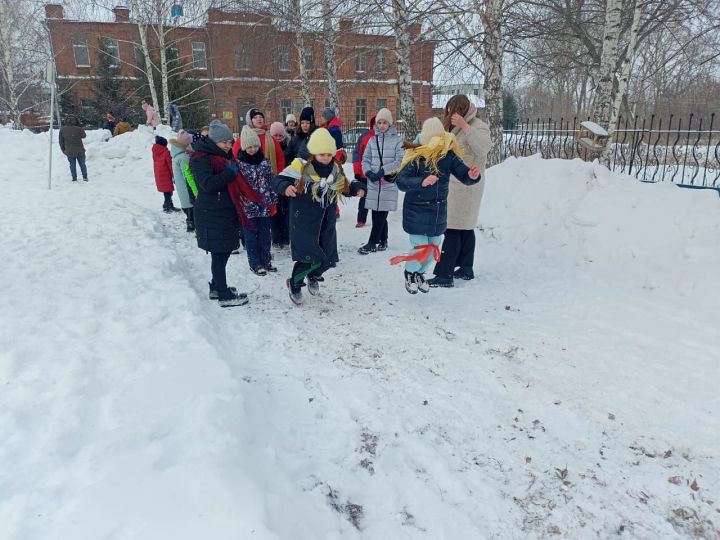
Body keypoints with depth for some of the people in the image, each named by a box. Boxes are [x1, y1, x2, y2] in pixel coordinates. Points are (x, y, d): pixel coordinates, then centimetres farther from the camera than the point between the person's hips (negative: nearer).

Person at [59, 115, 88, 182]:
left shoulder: (62, 130, -10)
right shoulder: (79, 129, -17)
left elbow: (61, 141, -1)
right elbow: (84, 136, 6)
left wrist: (63, 150, 12)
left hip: (69, 152, 1)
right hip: (80, 151, -1)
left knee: (72, 166, 13)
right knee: (82, 164, 16)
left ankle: (74, 179, 19)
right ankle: (85, 177, 24)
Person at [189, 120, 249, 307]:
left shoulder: (225, 156, 18)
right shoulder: (201, 159, -12)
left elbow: (233, 183, 31)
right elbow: (208, 184, -24)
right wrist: (230, 172, -18)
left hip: (227, 212, 9)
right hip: (212, 215, -9)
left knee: (224, 251, 15)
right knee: (219, 255, -5)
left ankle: (216, 287, 30)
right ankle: (225, 296, 2)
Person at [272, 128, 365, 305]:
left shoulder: (336, 170, 4)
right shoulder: (301, 167, -14)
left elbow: (346, 188, 17)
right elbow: (278, 181, -15)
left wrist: (357, 188, -3)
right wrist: (286, 187, -37)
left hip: (326, 224, 6)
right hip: (304, 222, -6)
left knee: (327, 257, 11)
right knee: (311, 258, -12)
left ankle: (313, 277, 45)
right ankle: (294, 284, 17)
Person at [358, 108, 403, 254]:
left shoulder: (397, 140, 0)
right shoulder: (373, 140, 12)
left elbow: (400, 161, -8)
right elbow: (365, 159, 12)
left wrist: (382, 171, -15)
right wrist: (369, 172, -8)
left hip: (388, 182, -4)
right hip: (373, 182, 4)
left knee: (381, 214, -5)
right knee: (377, 214, 6)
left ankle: (372, 243, -1)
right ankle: (383, 241, 19)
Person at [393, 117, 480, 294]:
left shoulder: (449, 155, -6)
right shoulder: (416, 156, -18)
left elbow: (464, 175, -5)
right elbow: (401, 181, -26)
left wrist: (472, 176, -29)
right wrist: (421, 182, -43)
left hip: (438, 211, 5)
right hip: (417, 212, -4)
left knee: (433, 248, 14)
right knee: (420, 249, -4)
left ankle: (419, 273, 44)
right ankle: (409, 273, 30)